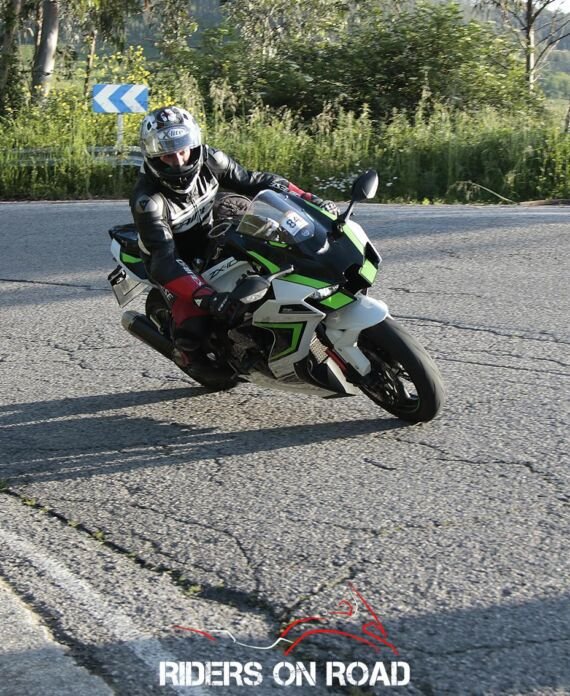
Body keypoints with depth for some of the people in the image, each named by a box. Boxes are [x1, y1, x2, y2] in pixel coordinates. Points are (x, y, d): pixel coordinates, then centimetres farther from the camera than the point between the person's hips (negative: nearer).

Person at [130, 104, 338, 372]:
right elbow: (163, 260, -39)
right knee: (193, 328, -27)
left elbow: (254, 180, -7)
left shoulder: (207, 159, -16)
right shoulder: (147, 201, -31)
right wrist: (206, 297, -53)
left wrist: (311, 200, -18)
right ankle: (187, 350, 10)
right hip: (180, 259, -6)